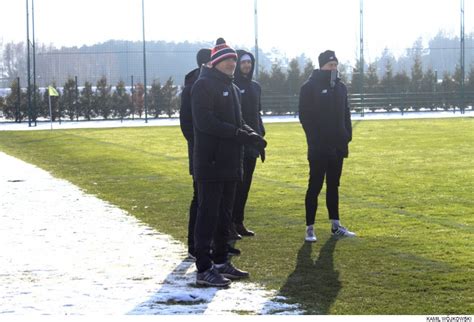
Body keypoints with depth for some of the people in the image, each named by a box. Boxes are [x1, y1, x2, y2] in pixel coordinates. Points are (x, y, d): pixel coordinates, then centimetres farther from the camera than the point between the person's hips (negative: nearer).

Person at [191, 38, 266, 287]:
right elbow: (205, 123, -20)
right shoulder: (204, 86, -10)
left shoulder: (232, 88, 19)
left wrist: (252, 135, 0)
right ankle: (204, 269, -4)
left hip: (230, 163, 9)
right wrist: (240, 135, -23)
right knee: (208, 215, -7)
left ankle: (221, 262, 24)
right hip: (210, 163, -9)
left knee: (224, 215, 14)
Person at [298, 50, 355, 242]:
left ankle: (335, 226, 19)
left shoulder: (340, 87, 12)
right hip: (319, 147, -6)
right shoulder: (310, 87, -7)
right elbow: (305, 116, -10)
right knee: (315, 186, -4)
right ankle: (310, 228, 0)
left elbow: (345, 114, 17)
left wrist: (347, 136, 6)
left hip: (337, 147, 6)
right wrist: (315, 138, -16)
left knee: (333, 185, 13)